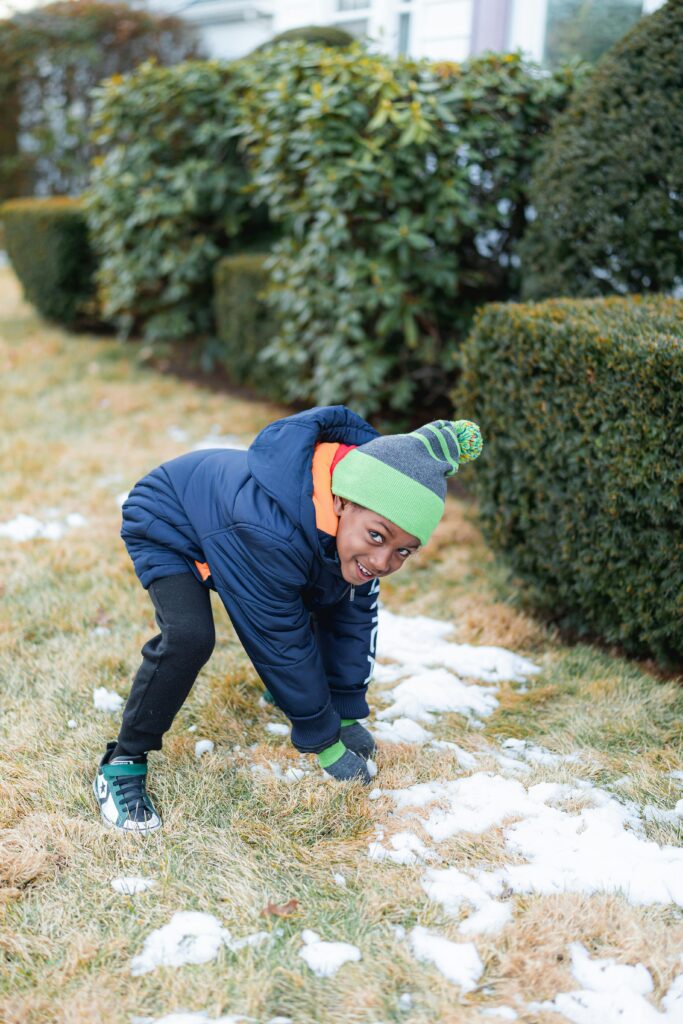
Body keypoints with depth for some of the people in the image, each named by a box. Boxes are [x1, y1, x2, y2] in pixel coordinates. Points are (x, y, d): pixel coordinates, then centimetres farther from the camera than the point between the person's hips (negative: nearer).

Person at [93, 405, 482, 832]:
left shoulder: (369, 513, -22)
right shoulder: (270, 532, -45)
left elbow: (354, 620, -9)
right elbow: (282, 641, -33)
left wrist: (347, 715, -4)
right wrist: (326, 742, -21)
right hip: (167, 527, -7)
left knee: (336, 602, 7)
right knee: (189, 638, -32)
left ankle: (284, 689, 33)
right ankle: (123, 763, -13)